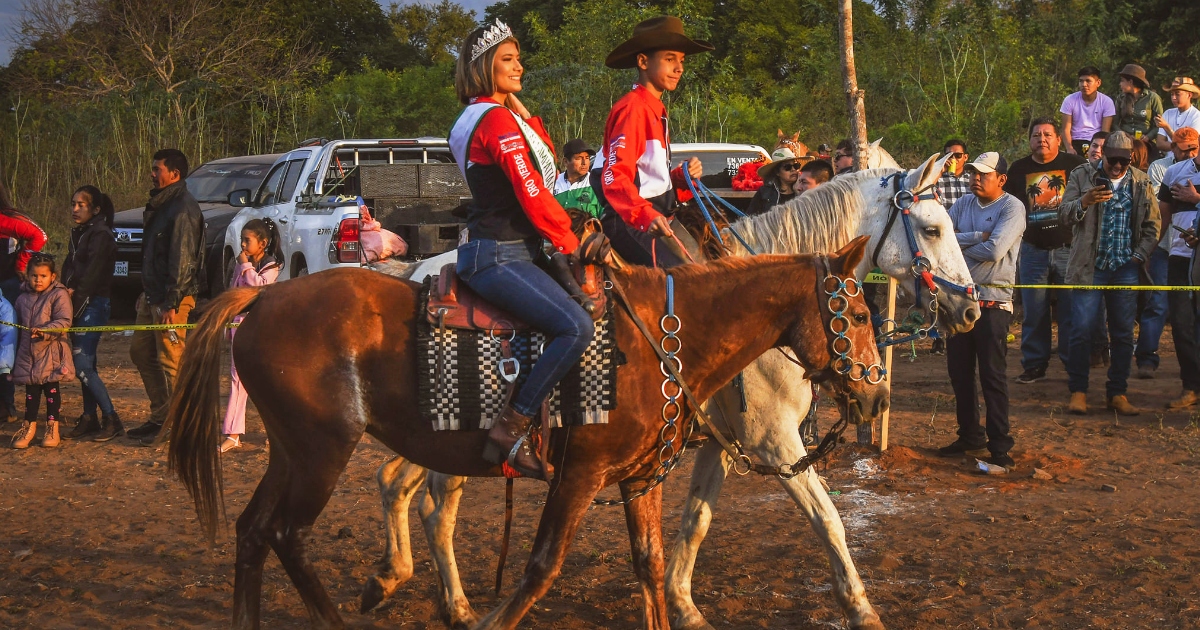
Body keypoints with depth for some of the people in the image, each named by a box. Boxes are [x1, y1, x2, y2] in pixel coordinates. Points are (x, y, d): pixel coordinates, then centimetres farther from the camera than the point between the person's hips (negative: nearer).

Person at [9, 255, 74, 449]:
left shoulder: (59, 295, -5)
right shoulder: (23, 299, 11)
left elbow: (64, 321, -16)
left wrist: (44, 331, -30)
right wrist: (15, 354, 19)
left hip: (51, 353, -4)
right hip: (28, 353, 4)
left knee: (51, 389, 3)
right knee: (31, 390, 8)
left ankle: (52, 428, 12)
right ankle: (29, 425, 18)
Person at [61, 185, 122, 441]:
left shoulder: (101, 235, -12)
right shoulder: (79, 233, 16)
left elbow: (91, 275, -16)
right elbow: (69, 269, 17)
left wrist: (75, 296, -15)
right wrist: (67, 292, 1)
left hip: (93, 305, -9)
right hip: (79, 305, 9)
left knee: (83, 364, -13)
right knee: (84, 364, 9)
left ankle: (111, 420, -10)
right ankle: (89, 418, 14)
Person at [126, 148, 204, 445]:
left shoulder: (184, 209, -17)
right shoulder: (159, 205, 15)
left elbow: (182, 261, -22)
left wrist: (170, 303, -24)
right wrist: (146, 293, 20)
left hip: (172, 298, -11)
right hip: (152, 295, 11)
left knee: (170, 360, -7)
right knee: (140, 352, 15)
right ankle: (159, 416, 22)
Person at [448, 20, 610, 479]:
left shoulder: (478, 118, 20)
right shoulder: (496, 119, -12)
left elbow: (544, 161, 22)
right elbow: (532, 192, -15)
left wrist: (518, 103, 16)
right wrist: (571, 244, -4)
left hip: (511, 252, 11)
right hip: (498, 258, -11)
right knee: (577, 326, -26)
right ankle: (510, 429, -24)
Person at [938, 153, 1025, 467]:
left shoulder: (1012, 208, -7)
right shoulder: (963, 204, 10)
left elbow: (995, 250, -20)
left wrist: (958, 244, -6)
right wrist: (977, 237, -15)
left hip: (992, 302, -6)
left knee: (992, 374, -5)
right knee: (959, 371, 12)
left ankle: (999, 445, 1)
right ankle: (970, 435, 25)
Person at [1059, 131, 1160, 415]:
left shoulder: (1141, 183, 9)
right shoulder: (1082, 176, 2)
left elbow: (1152, 225, 12)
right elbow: (1064, 215, -5)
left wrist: (1140, 255, 0)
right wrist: (1084, 202, -24)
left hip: (1126, 269, 2)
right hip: (1089, 266, -2)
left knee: (1123, 333, 4)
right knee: (1082, 330, -7)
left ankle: (1118, 393, 12)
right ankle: (1078, 392, 1)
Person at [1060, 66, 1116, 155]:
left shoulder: (1106, 102, 1)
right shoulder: (1070, 100, 1)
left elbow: (1105, 131, -2)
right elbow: (1066, 129, -2)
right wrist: (1069, 148, -20)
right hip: (1076, 143, 0)